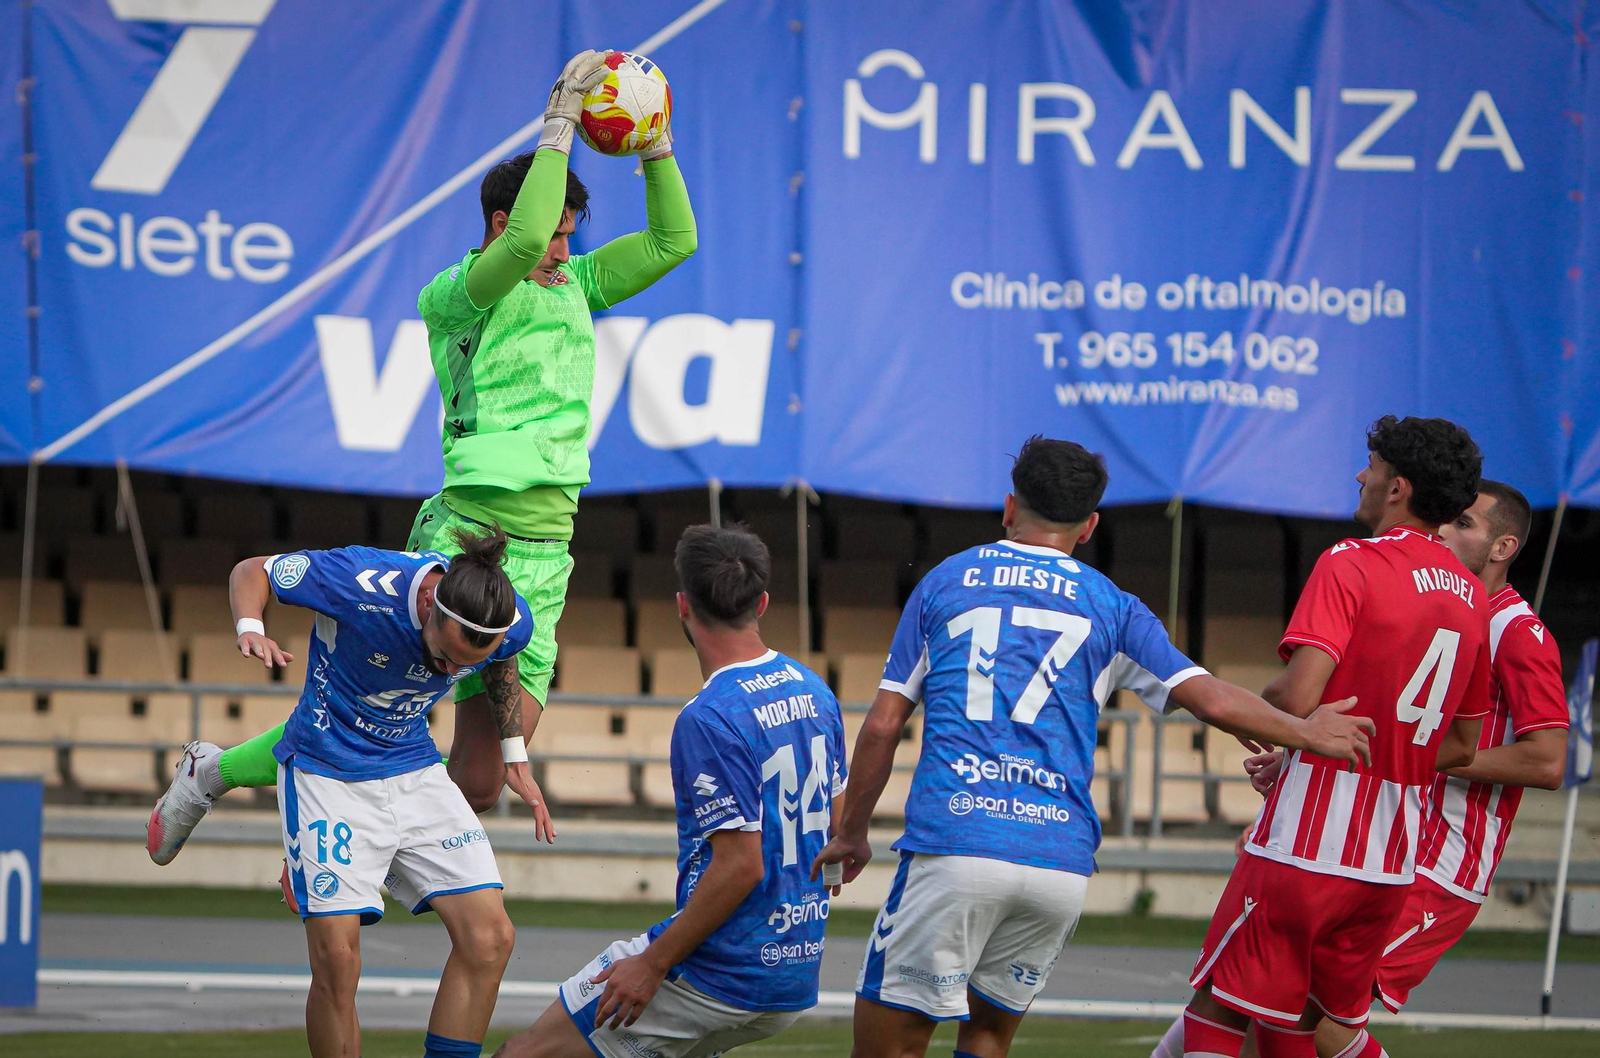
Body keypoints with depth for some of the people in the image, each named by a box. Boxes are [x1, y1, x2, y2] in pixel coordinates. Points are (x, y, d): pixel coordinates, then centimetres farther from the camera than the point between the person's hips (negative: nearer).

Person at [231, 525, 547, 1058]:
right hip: (327, 770, -4)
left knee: (490, 937, -7)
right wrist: (250, 628, -33)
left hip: (416, 770, 4)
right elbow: (252, 570, -13)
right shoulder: (361, 582, -29)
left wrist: (515, 758, 17)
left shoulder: (512, 623, -16)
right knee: (337, 958, -15)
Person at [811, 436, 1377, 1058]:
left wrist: (852, 833, 22)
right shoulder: (1110, 606, 15)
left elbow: (883, 727, 11)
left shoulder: (944, 582, 14)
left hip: (954, 845, -3)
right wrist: (1307, 733, 23)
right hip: (1062, 862, 3)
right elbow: (1212, 701, 8)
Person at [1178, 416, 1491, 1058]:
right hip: (1393, 861, 7)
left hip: (1307, 843, -7)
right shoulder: (1471, 596, 12)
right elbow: (1462, 748, 20)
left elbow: (1298, 699, -21)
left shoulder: (1350, 565, -11)